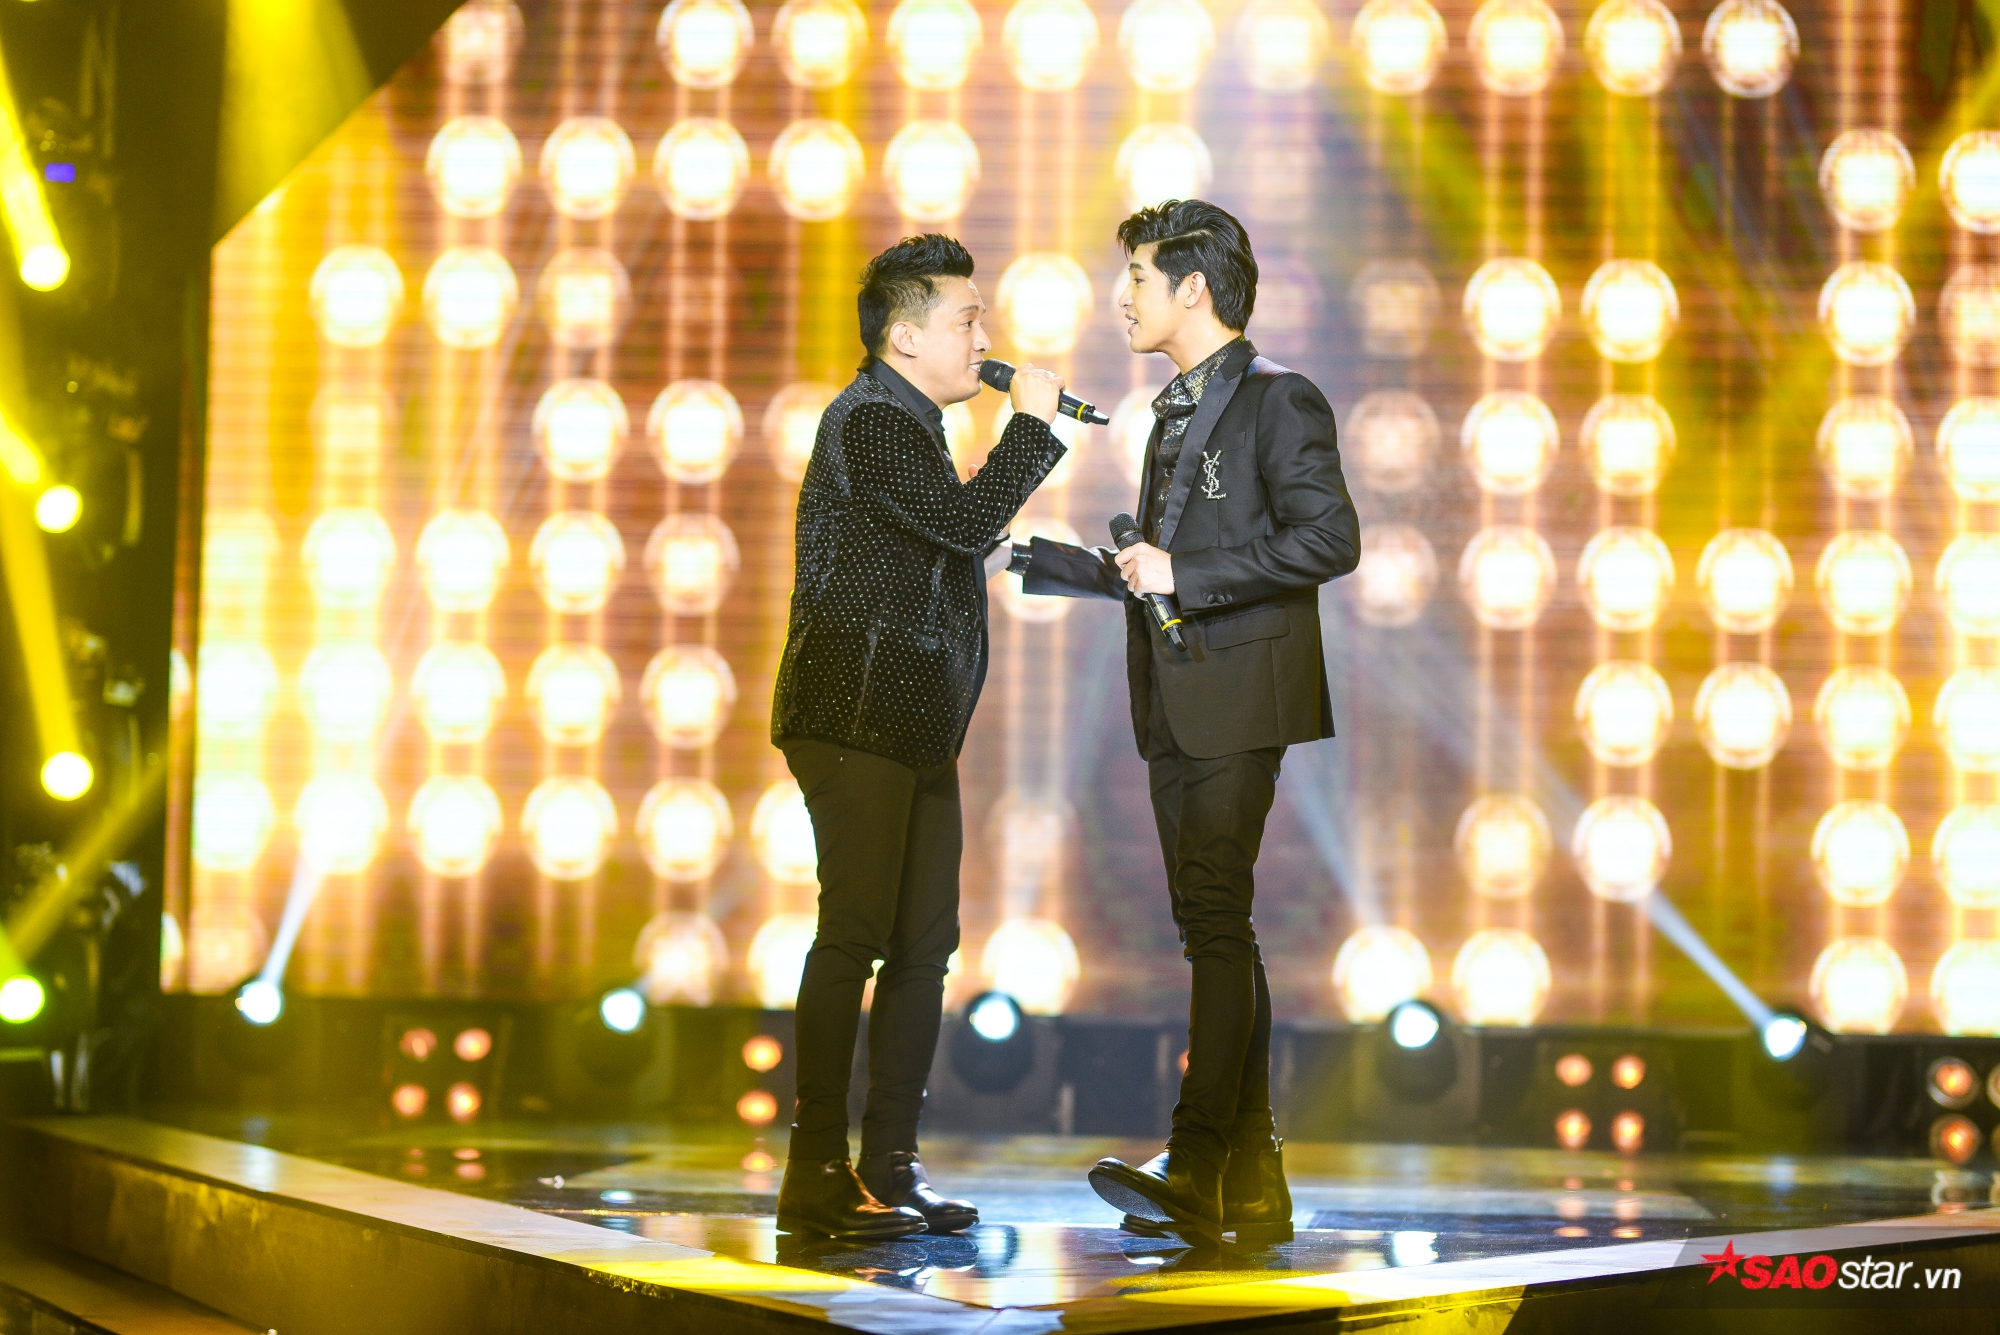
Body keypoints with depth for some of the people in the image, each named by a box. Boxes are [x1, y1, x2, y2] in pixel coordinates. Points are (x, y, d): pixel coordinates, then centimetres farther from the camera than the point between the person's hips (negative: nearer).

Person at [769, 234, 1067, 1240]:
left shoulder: (911, 425, 24)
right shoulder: (869, 420, -9)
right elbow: (968, 521, -20)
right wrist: (1033, 423, -10)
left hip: (914, 727, 10)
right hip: (853, 718, -10)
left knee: (923, 941, 7)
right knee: (855, 932, -12)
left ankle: (890, 1166, 11)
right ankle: (818, 1171, -9)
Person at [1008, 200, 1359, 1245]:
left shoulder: (1277, 399, -6)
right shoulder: (1175, 411, 22)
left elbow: (1329, 539, -18)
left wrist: (1186, 574, -17)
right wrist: (1019, 555, 25)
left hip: (1239, 697, -9)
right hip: (1177, 710, 9)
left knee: (1216, 924, -14)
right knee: (1215, 934, 7)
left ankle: (1195, 1167, -17)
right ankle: (1252, 1188, 11)